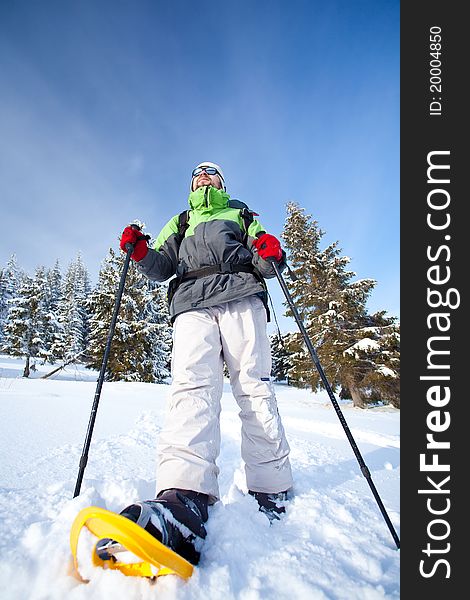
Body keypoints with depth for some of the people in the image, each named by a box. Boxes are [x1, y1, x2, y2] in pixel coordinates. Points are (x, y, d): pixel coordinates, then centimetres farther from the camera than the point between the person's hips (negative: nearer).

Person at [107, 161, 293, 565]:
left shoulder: (242, 214, 32)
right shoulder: (179, 222, 37)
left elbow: (263, 263, 18)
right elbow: (163, 267, 23)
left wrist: (271, 255, -6)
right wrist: (141, 252, 2)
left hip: (242, 295, 0)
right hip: (192, 302, 1)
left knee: (254, 385, -13)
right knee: (193, 385, -23)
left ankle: (273, 491, -7)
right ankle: (185, 499, -38)